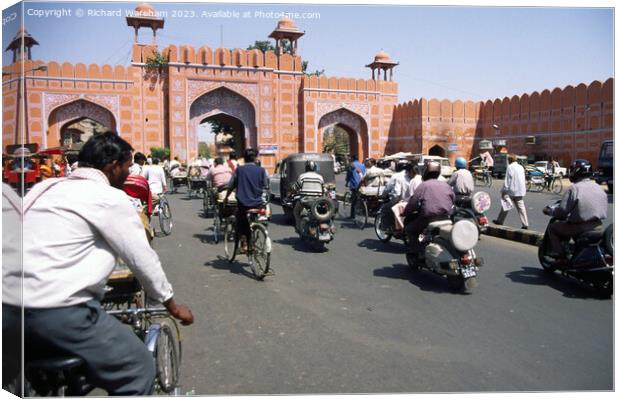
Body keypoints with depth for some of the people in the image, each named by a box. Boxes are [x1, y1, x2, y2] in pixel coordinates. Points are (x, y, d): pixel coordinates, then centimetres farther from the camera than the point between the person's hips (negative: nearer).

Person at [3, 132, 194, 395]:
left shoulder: (46, 187, 15)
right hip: (57, 309, -9)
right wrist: (172, 305, 9)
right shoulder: (110, 198, -7)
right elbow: (142, 258, -3)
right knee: (138, 367, 2)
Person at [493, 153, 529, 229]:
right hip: (520, 191, 6)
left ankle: (500, 221, 16)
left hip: (512, 190, -6)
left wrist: (504, 191, -9)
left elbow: (507, 180, -13)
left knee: (505, 205, 6)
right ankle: (525, 224, 2)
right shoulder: (521, 167, 12)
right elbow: (523, 179, 17)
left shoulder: (510, 167, -10)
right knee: (521, 207, 5)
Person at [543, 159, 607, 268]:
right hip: (598, 225, 8)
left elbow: (562, 211, -17)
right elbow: (603, 209, 15)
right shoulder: (598, 188, 7)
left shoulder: (574, 189, -16)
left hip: (580, 227, -8)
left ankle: (561, 257, 1)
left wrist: (549, 211, 1)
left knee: (552, 228, 11)